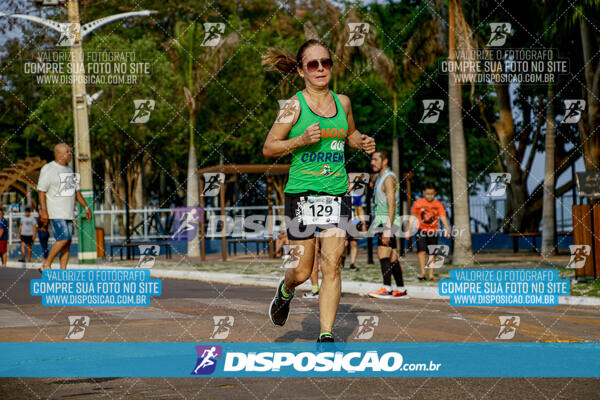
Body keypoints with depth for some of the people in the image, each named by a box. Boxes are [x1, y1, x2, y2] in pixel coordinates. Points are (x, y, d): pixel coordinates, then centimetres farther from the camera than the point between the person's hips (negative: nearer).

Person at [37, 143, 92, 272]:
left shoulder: (69, 170, 17)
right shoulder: (48, 169, -7)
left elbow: (76, 191, 23)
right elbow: (41, 191, -10)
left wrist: (86, 207, 16)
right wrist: (44, 211, -18)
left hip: (68, 213, 8)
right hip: (56, 213, -7)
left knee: (67, 242, 3)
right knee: (63, 238, -17)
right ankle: (47, 264, -3)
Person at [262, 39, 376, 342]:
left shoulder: (342, 102, 9)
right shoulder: (294, 105, -4)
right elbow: (268, 148, -2)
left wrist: (363, 142, 6)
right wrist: (301, 140, -17)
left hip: (337, 193, 3)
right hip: (301, 193, -3)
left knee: (332, 266, -8)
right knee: (302, 271, 3)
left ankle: (326, 335, -3)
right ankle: (286, 290, 39)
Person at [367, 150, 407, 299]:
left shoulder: (389, 178, -12)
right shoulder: (380, 178, 20)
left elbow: (392, 206, -19)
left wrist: (388, 229, -25)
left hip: (388, 220, -10)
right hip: (381, 221, 10)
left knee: (383, 253, -18)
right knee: (392, 257, 9)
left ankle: (387, 288, -24)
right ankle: (400, 289, 12)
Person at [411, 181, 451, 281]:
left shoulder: (438, 204, -1)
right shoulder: (418, 203, -2)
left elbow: (443, 216, -9)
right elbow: (413, 217, 7)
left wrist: (447, 228, -23)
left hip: (433, 231, 2)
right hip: (421, 230, -2)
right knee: (421, 250, -14)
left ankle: (431, 275, 13)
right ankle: (423, 273, -18)